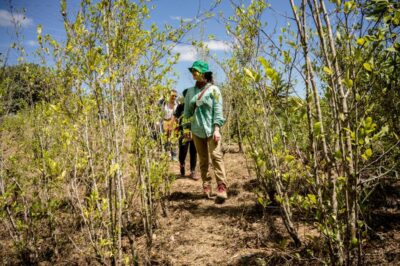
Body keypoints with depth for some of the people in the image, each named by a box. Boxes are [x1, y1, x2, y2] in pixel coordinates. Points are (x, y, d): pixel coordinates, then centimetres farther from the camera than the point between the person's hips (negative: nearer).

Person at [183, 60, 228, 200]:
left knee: (216, 156, -13)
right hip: (197, 130, 5)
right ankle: (206, 186, 15)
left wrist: (217, 129, -16)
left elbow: (218, 110, -9)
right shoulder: (190, 91, 10)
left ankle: (221, 187, -14)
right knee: (203, 160, 9)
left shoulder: (213, 89, -4)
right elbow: (187, 111, 14)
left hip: (211, 129, -4)